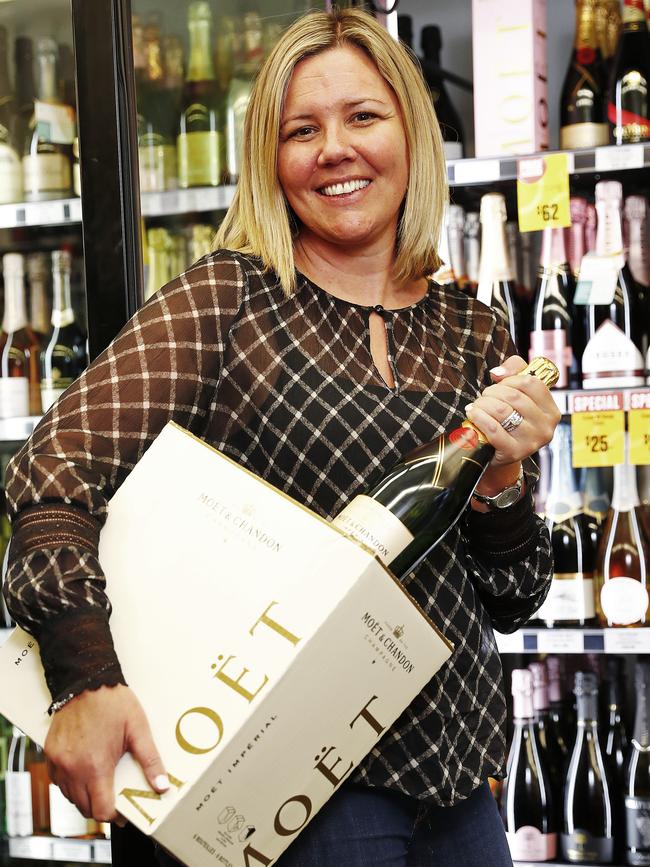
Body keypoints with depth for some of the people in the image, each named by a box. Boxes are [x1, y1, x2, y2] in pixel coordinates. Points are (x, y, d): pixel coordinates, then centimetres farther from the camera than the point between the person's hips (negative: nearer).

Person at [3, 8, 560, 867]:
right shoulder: (229, 296, -5)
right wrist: (84, 679, -28)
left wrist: (500, 482, -11)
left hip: (455, 784, 5)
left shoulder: (476, 338, 6)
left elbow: (512, 602, 9)